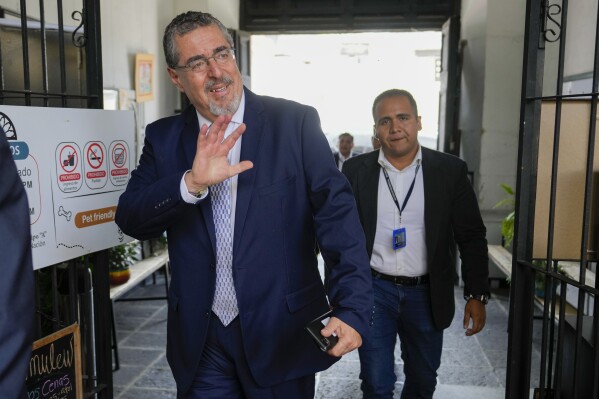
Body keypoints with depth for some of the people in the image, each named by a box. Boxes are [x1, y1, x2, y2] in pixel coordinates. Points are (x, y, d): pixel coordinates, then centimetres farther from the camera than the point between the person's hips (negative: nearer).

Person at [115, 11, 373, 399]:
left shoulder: (295, 122, -7)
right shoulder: (164, 138, 2)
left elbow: (336, 213, -14)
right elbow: (130, 218, -6)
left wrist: (353, 307, -26)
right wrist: (191, 182, -24)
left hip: (282, 334, -1)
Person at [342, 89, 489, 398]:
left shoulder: (450, 170, -4)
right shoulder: (356, 170, -3)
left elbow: (471, 237, 0)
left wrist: (477, 295, -3)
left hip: (427, 294, 1)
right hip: (373, 291, 0)